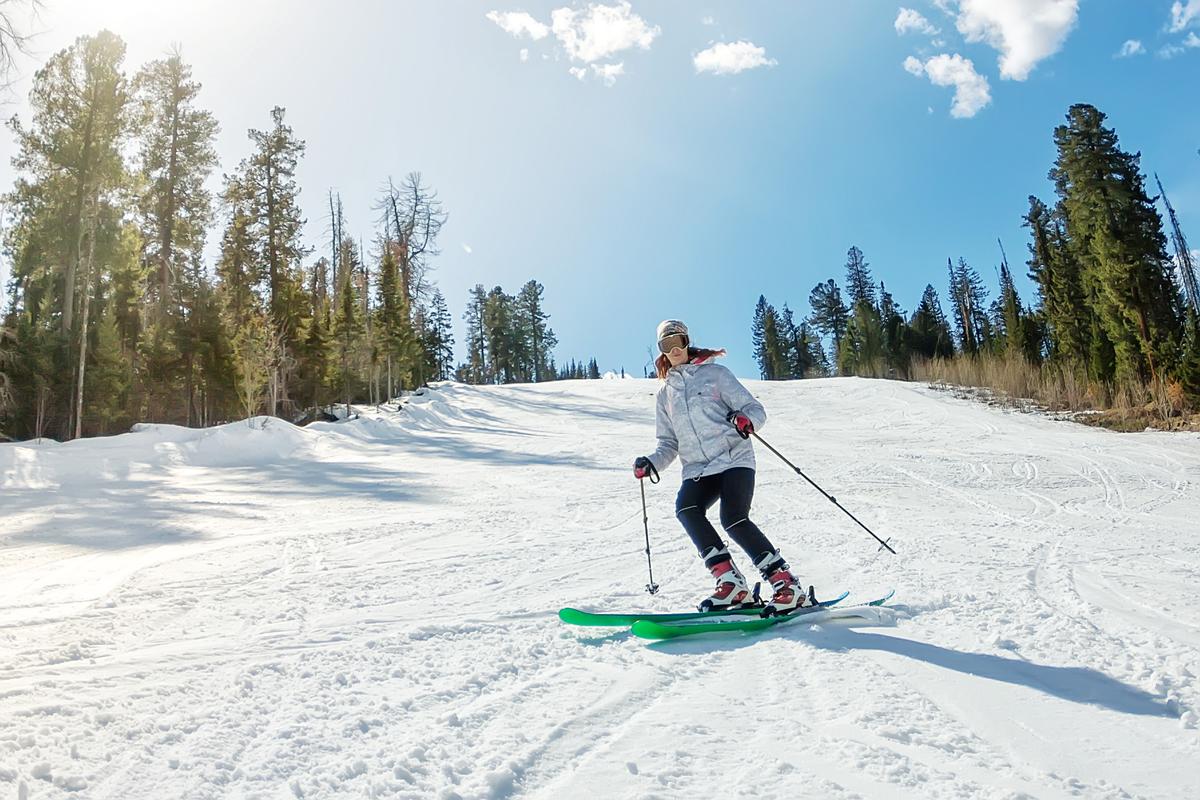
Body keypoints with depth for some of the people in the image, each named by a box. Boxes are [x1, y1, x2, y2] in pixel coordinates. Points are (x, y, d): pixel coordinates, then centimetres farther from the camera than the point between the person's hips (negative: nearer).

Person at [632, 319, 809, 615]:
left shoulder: (715, 373, 6)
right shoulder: (665, 393, 19)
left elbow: (755, 409, 2)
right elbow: (669, 443, 20)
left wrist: (746, 420, -22)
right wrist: (651, 463, 0)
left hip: (734, 458, -4)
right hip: (698, 470, 4)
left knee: (734, 519, -25)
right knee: (686, 508, -26)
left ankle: (787, 586, -14)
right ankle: (730, 582, -19)